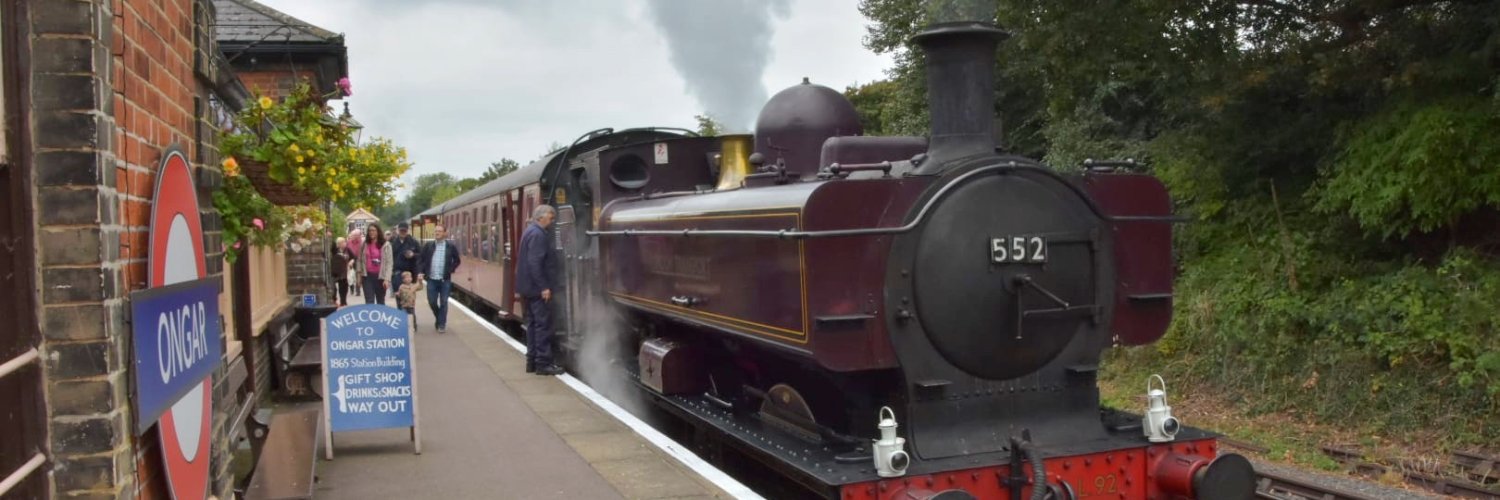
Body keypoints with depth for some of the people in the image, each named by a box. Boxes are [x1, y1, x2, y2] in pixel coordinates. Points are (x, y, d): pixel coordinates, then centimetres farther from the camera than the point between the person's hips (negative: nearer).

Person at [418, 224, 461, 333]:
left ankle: (442, 324, 11)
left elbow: (457, 260, 8)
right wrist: (421, 272, -7)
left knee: (443, 302, 2)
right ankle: (438, 318, 31)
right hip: (431, 279, 2)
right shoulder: (428, 246, 4)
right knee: (432, 301, 5)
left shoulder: (451, 246, -1)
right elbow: (421, 260, 6)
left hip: (445, 280, -2)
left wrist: (450, 270, -4)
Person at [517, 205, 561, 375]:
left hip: (529, 287, 11)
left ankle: (532, 361, 16)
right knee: (543, 324, -7)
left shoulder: (531, 231, 16)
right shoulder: (537, 234, -17)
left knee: (533, 323, 13)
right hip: (537, 287, -11)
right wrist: (543, 287, -24)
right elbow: (535, 263, -24)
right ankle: (543, 363, -6)